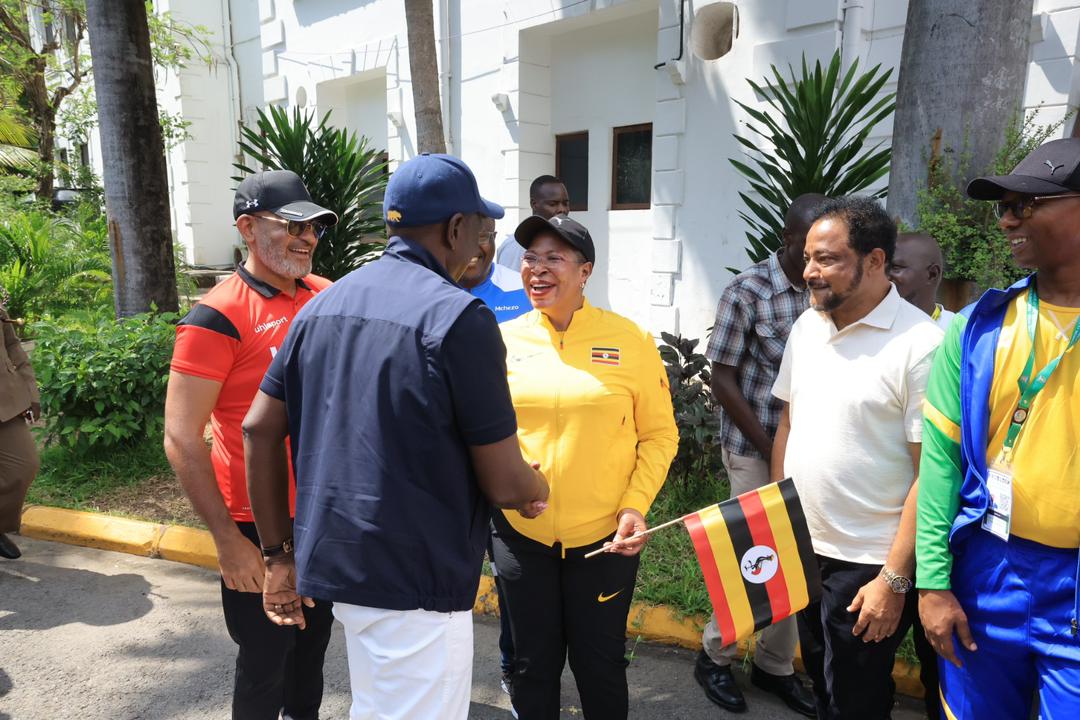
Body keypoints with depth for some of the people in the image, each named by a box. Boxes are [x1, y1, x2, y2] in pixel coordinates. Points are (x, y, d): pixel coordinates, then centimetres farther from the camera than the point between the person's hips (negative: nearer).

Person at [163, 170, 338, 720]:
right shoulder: (218, 317, -16)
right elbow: (181, 439, -17)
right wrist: (229, 540, -18)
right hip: (260, 529, -6)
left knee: (313, 642, 24)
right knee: (264, 665, 11)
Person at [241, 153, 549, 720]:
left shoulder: (322, 305, 5)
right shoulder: (457, 316, -17)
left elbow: (259, 429, 5)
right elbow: (504, 484, -16)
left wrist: (280, 553, 12)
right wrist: (538, 491, 7)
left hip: (332, 562, 8)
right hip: (414, 580, -8)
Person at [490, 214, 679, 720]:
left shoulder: (630, 340, -7)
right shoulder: (504, 339, -2)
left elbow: (658, 433, -1)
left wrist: (636, 504, -11)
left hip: (605, 537, -1)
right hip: (519, 534, 2)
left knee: (600, 663, 16)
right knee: (534, 663, 18)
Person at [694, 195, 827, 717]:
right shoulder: (747, 292, -11)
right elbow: (723, 382, -10)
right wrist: (772, 450, -10)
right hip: (754, 450, -4)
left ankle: (774, 665, 31)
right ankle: (715, 658, 27)